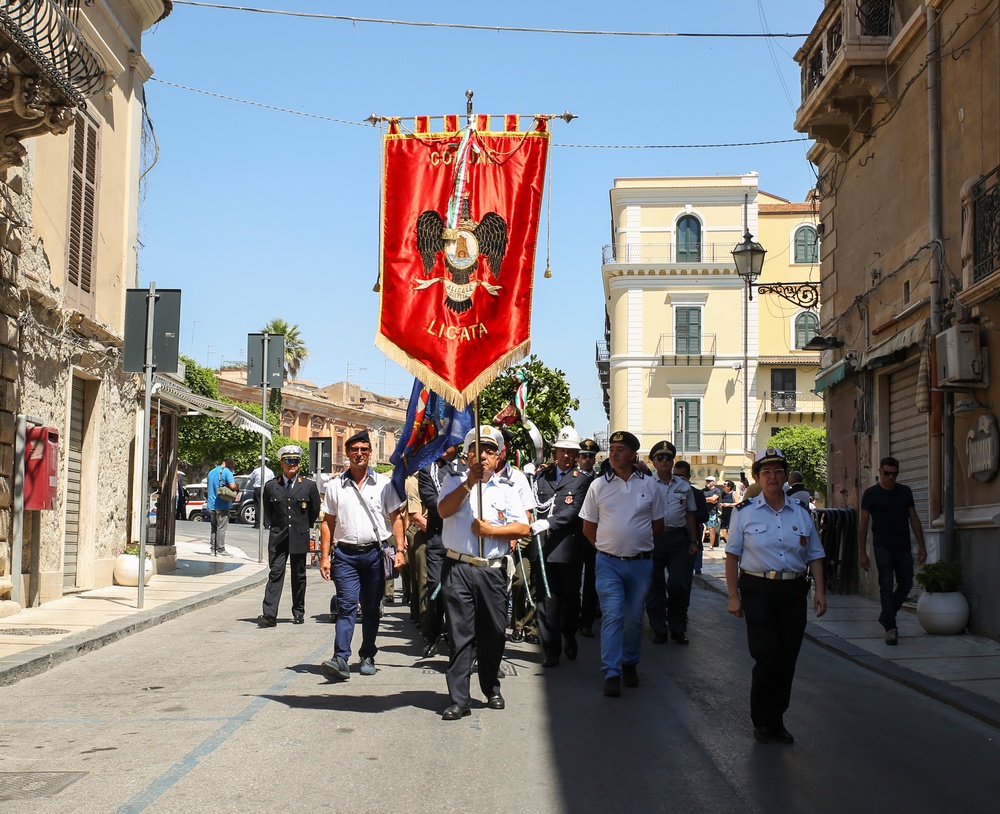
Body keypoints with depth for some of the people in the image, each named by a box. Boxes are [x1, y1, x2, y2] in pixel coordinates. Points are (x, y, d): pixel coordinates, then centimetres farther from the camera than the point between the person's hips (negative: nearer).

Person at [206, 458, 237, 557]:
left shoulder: (211, 472, 16)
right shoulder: (227, 472, -10)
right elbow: (232, 486, -22)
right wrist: (236, 487, -2)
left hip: (211, 505, 7)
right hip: (222, 505, -7)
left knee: (214, 528, 13)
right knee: (221, 528, -4)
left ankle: (213, 549, 13)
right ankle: (220, 550, -3)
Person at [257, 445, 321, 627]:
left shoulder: (309, 486, 2)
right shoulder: (271, 486, 4)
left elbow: (314, 511, 12)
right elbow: (266, 512, 15)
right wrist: (273, 527, 7)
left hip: (299, 537, 0)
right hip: (278, 538, 0)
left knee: (299, 576, 9)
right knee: (275, 574, -8)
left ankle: (298, 612, 20)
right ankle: (269, 614, -14)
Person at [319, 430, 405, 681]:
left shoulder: (383, 484, 6)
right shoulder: (335, 486, 8)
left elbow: (396, 518, 6)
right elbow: (328, 522, 10)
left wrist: (399, 550, -4)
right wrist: (324, 556, 3)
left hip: (375, 553, 0)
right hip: (346, 554, 0)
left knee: (371, 609, 7)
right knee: (347, 606, -11)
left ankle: (367, 657, 18)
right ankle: (340, 660, -19)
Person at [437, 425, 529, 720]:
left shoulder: (506, 489, 11)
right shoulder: (455, 482, 9)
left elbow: (522, 528, 2)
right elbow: (444, 511, -11)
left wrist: (491, 530, -11)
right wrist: (470, 481, -15)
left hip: (493, 571, 2)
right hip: (459, 569, -2)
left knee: (493, 634, 8)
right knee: (460, 634, -4)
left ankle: (492, 690, 27)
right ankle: (459, 700, -2)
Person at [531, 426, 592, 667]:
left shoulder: (582, 480, 2)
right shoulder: (542, 478, 13)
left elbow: (573, 511, -11)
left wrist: (548, 522, -23)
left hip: (569, 548, -2)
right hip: (544, 548, 2)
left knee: (570, 598, 11)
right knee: (546, 601, -2)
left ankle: (569, 639, 33)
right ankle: (551, 650, 4)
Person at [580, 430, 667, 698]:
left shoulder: (649, 486, 2)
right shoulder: (598, 486, 0)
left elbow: (658, 525, 11)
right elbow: (588, 527, 7)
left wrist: (641, 546, 11)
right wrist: (606, 548, 7)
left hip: (641, 562, 1)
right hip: (609, 563, -1)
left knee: (634, 617, 12)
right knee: (612, 616, -8)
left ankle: (630, 665, 29)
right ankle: (611, 674, -8)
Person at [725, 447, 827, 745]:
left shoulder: (801, 513, 10)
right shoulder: (744, 512, 2)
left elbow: (814, 555, 14)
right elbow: (732, 555, 2)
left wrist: (820, 591, 4)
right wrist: (733, 596, -3)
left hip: (793, 592, 3)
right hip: (758, 590, -3)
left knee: (787, 659, 5)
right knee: (767, 657, -9)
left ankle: (776, 720, 19)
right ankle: (761, 721, 9)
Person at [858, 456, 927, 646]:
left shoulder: (905, 492, 10)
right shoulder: (871, 493, -1)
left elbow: (914, 519, 13)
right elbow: (863, 523, -1)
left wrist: (921, 546, 7)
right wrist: (862, 552, -5)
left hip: (903, 548, 4)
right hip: (883, 548, -4)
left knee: (906, 585, 8)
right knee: (886, 587, -6)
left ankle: (886, 616, 28)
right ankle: (890, 628, -6)